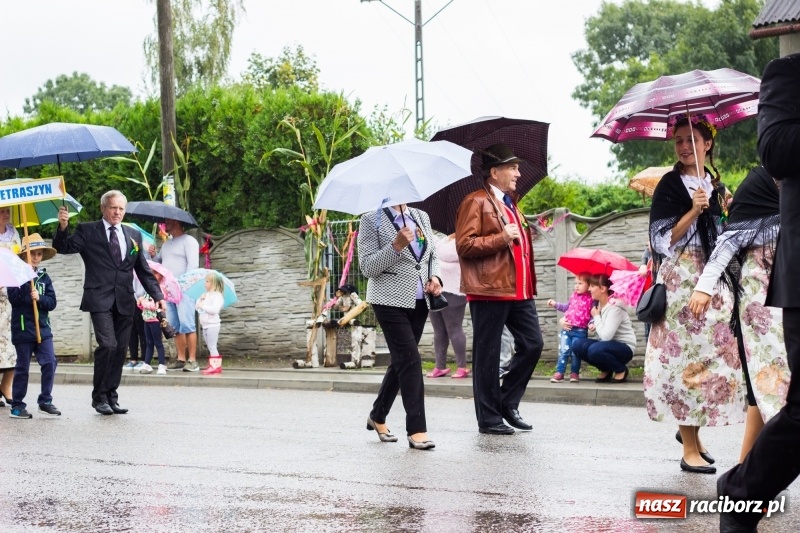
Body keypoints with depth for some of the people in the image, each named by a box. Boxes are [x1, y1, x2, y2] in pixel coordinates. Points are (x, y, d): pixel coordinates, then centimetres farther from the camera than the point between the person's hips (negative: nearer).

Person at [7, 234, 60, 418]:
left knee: (50, 363, -5)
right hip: (22, 328, -4)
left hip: (42, 327, 4)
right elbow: (13, 298, -17)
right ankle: (17, 405, 11)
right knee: (22, 367, 1)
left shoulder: (44, 277, 10)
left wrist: (40, 298, -16)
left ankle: (45, 401, 6)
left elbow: (52, 302, 3)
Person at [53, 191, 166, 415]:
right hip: (100, 299, -5)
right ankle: (99, 397, -4)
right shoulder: (87, 231, 4)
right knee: (107, 345, -17)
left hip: (125, 302, 5)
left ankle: (111, 396, 16)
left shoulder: (134, 235, 14)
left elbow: (143, 270, 17)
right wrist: (63, 228, -25)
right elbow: (63, 247, -6)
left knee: (120, 350, 6)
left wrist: (158, 296, 9)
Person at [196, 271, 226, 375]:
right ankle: (213, 365, 19)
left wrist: (203, 306, -21)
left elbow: (214, 309, -25)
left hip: (212, 325, -9)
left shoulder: (217, 296, -13)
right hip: (205, 325, 9)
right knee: (210, 346, 13)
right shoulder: (205, 295, 13)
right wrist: (200, 300, -4)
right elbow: (197, 306, 13)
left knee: (212, 346, -8)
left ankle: (215, 366, -7)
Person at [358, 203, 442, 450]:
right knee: (410, 360, -13)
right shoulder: (371, 220, -4)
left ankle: (378, 416, 30)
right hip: (390, 300, -6)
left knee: (400, 360, 13)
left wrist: (434, 276, 0)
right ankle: (416, 430, -11)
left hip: (419, 301, 6)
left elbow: (432, 255, 20)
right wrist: (396, 245, -22)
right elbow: (367, 267, -10)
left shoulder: (421, 217, 12)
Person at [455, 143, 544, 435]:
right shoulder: (476, 202, -7)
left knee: (532, 344, 4)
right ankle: (489, 418, 6)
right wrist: (501, 239, -19)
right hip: (489, 290, -8)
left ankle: (508, 403, 17)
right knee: (488, 355, -1)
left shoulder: (509, 203, 21)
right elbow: (464, 245, -15)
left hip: (519, 290, 9)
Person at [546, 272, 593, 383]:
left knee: (576, 352, 3)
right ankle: (559, 372, 3)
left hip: (580, 331, -4)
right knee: (563, 351, 1)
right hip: (567, 328, 4)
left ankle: (574, 373, 18)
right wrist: (555, 304, 22)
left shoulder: (591, 299, -7)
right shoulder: (574, 296, 10)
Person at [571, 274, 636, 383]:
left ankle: (621, 370, -6)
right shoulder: (598, 305, 3)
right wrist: (594, 327, -10)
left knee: (595, 349, -34)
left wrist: (596, 317, -16)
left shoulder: (615, 307, -21)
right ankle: (606, 370, 7)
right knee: (577, 345, -12)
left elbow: (606, 336, -28)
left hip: (624, 349, -8)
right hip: (610, 346, 8)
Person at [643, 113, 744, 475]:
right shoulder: (670, 186, -2)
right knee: (688, 357, -10)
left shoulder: (716, 187, 16)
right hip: (681, 279, -6)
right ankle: (690, 450, -8)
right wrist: (694, 211, -20)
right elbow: (663, 240, -10)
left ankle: (691, 430, 20)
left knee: (712, 356, 4)